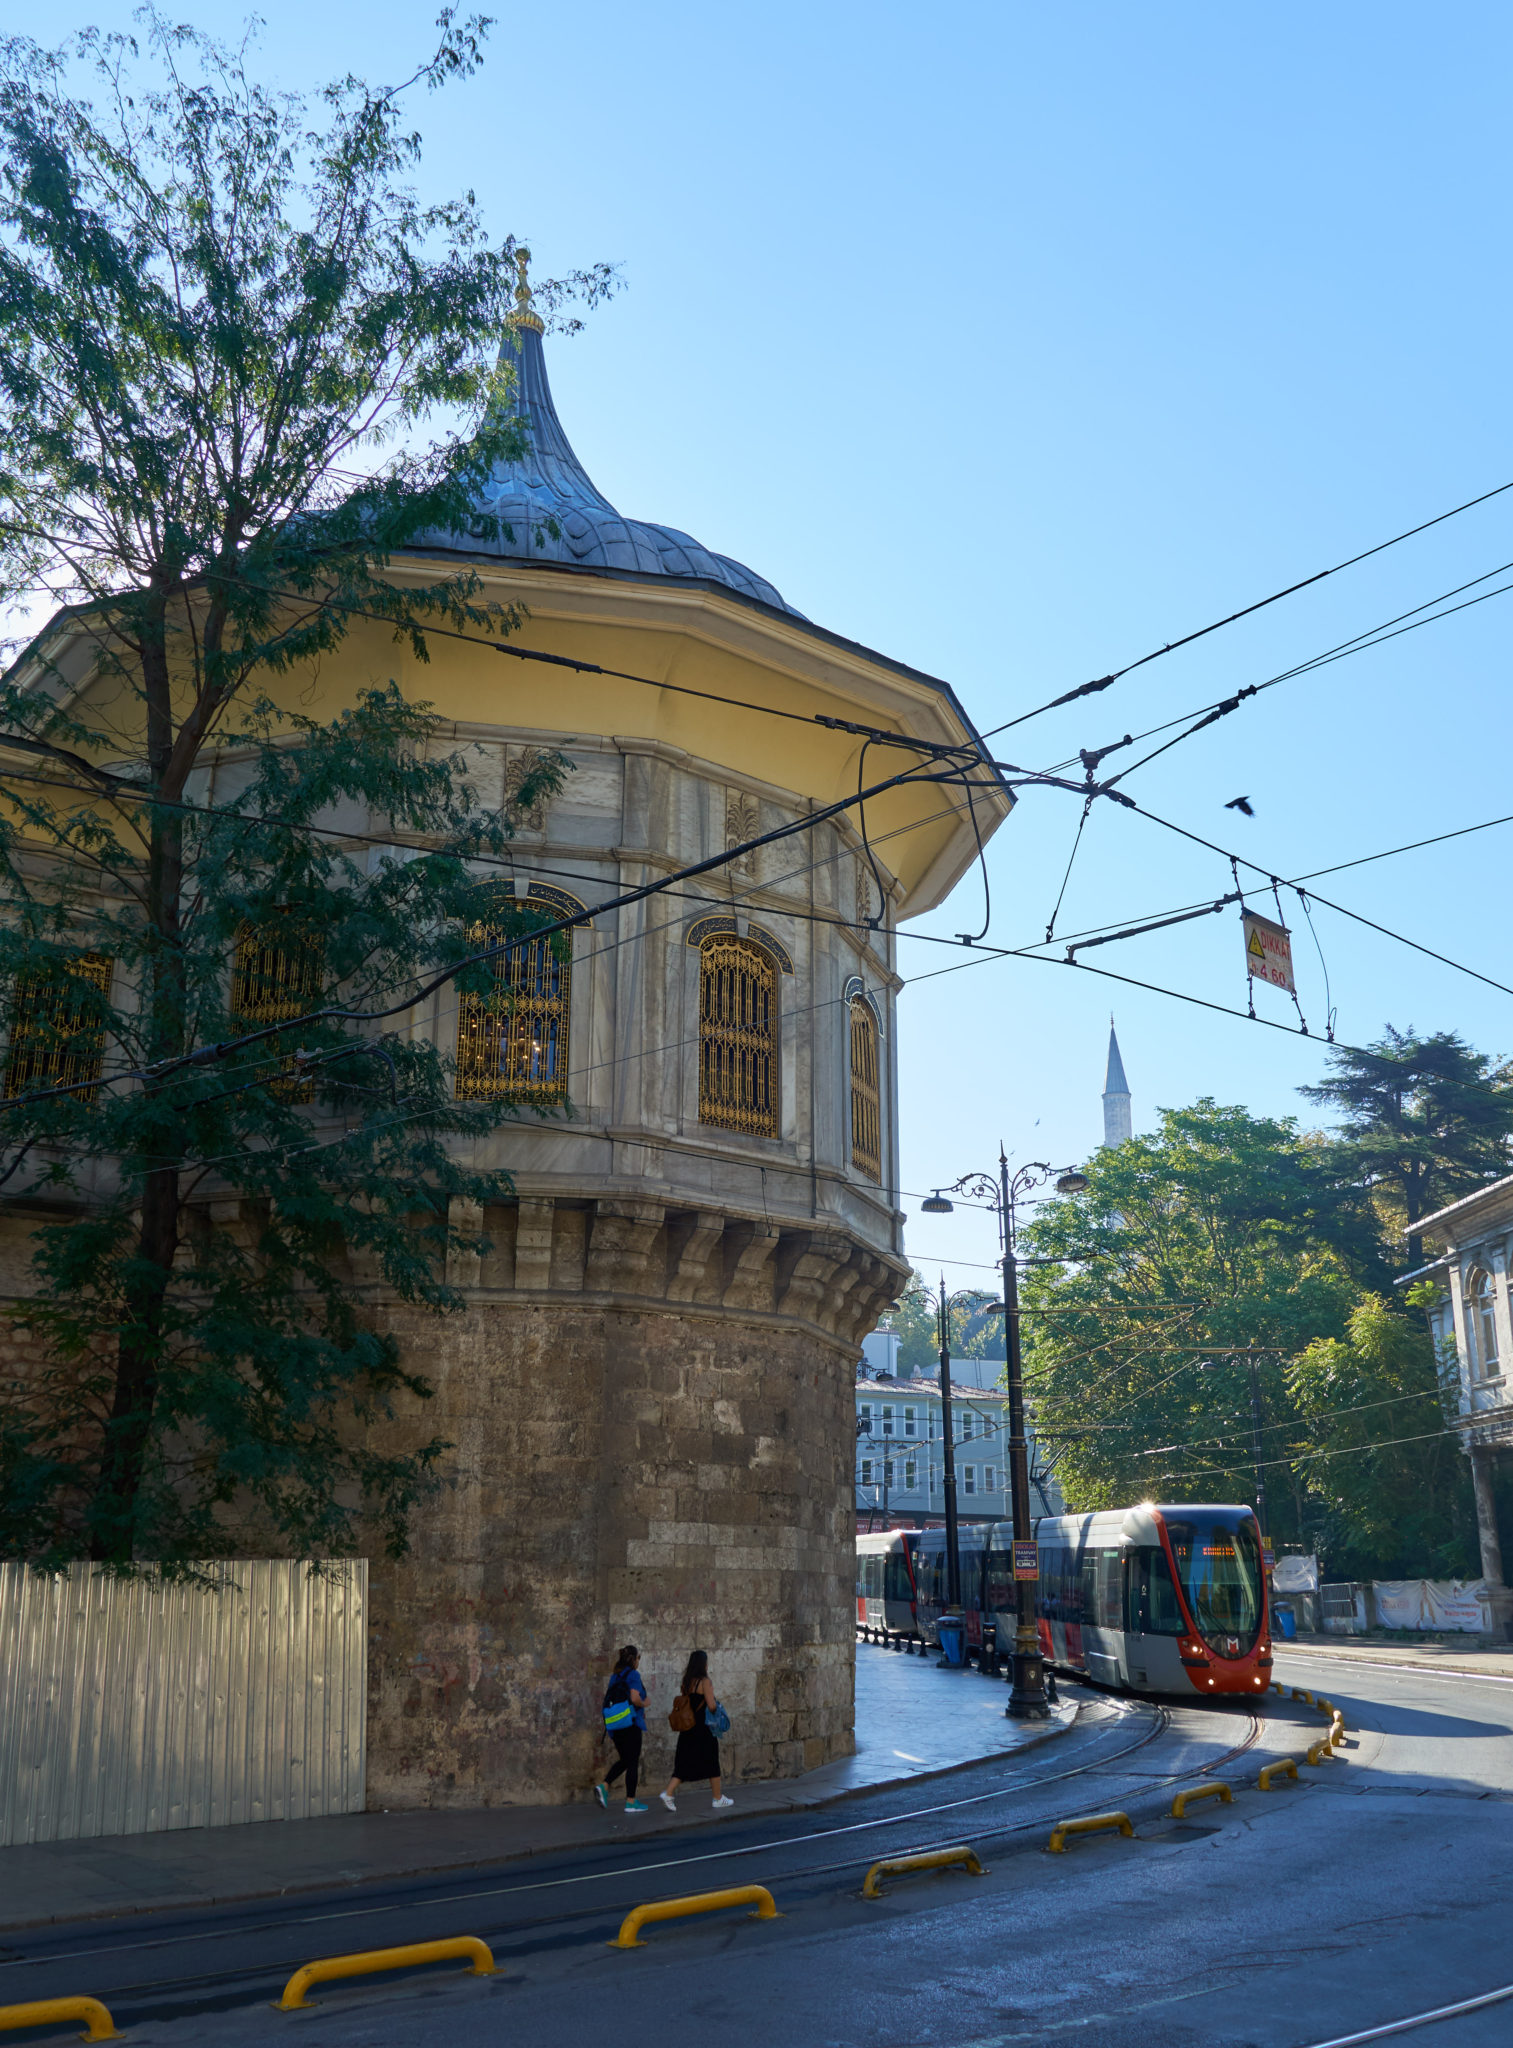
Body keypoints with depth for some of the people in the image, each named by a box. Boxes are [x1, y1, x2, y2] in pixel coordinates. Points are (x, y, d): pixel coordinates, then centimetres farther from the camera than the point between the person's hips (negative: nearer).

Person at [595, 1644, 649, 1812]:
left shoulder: (614, 1676, 13)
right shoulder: (633, 1675, -11)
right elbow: (635, 1698, -24)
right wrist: (644, 1704, -3)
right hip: (631, 1724, -7)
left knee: (624, 1760, 17)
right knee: (633, 1762, 1)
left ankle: (603, 1786, -2)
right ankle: (631, 1802, 5)